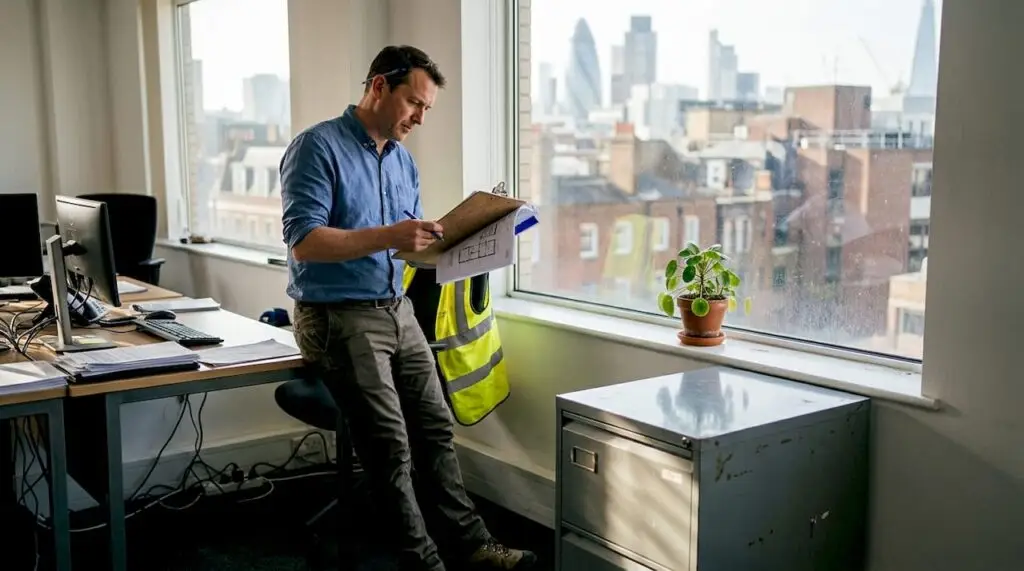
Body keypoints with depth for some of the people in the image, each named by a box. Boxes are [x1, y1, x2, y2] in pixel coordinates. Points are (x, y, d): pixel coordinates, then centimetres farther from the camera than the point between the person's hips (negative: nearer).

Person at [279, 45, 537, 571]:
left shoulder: (402, 159, 12)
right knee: (391, 446, -6)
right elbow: (304, 242, -21)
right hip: (338, 318, -7)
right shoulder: (317, 147, -12)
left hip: (397, 310, 8)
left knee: (435, 428, 9)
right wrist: (388, 237, -30)